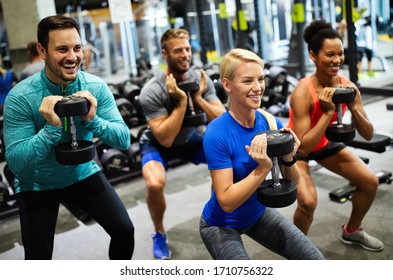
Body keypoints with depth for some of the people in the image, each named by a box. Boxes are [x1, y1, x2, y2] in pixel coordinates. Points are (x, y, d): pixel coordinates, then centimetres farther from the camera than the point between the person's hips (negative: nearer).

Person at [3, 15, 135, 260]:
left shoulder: (96, 87, -14)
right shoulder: (20, 97, -22)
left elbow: (124, 140, -15)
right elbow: (15, 163, -24)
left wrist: (93, 120, -33)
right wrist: (52, 128, -37)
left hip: (84, 173, 2)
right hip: (38, 183, -2)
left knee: (124, 230, -6)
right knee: (38, 257, -6)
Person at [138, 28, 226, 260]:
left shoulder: (202, 79, -16)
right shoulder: (152, 91, -29)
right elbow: (165, 139, -34)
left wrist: (198, 98, -31)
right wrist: (181, 101, -38)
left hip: (192, 137, 4)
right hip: (158, 144, -4)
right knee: (155, 184, -32)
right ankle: (160, 233, 0)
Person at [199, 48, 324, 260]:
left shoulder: (271, 123, -12)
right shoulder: (217, 134, -28)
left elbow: (292, 183, -4)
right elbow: (226, 201, -27)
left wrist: (288, 159, -25)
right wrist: (263, 167, -35)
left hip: (258, 213, 5)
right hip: (221, 224, -5)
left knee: (315, 259, 2)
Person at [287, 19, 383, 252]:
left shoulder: (348, 86, -16)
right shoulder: (303, 93, -33)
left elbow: (368, 135, -12)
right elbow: (303, 147, -36)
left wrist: (354, 108, -29)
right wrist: (328, 113, -40)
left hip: (324, 143, 6)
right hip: (294, 148, -6)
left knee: (370, 182, 6)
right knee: (308, 201, -27)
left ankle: (352, 231, 31)